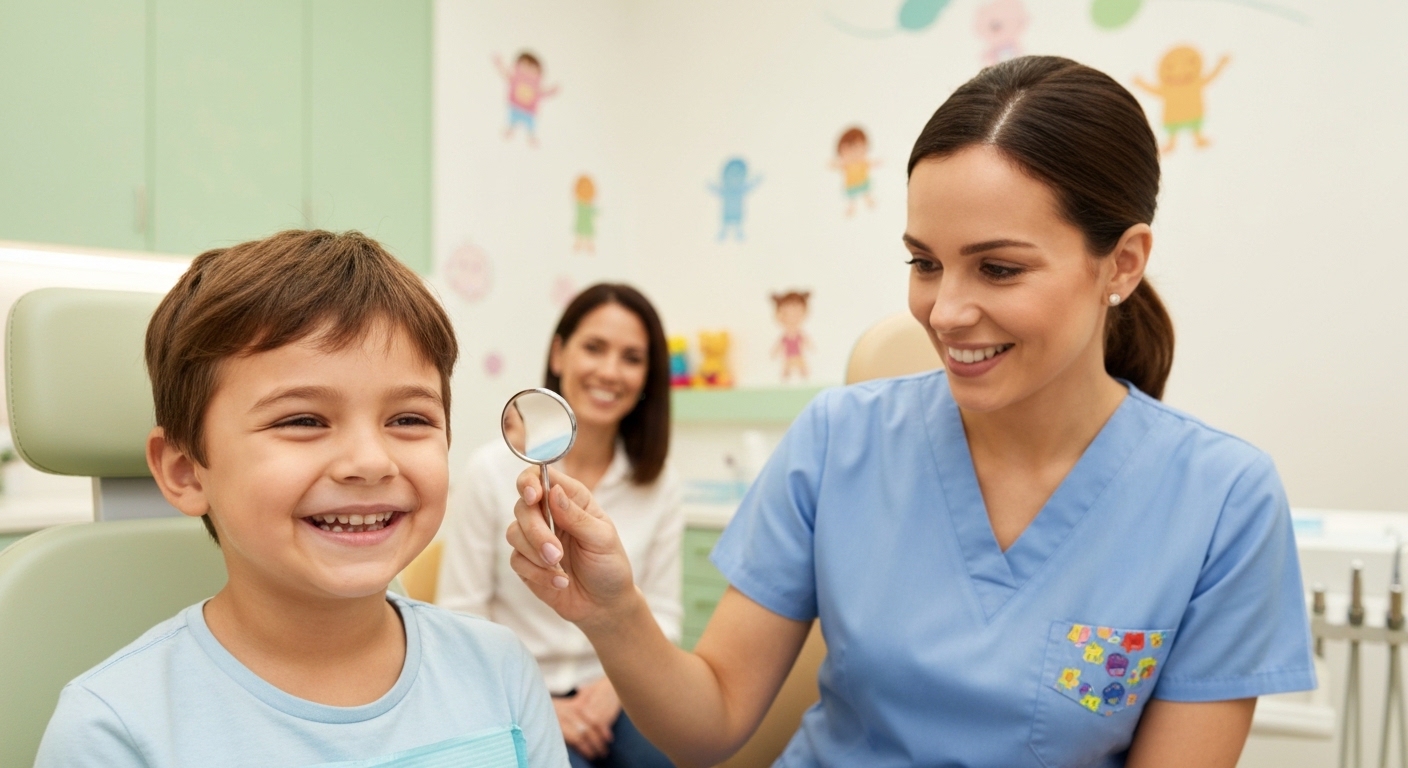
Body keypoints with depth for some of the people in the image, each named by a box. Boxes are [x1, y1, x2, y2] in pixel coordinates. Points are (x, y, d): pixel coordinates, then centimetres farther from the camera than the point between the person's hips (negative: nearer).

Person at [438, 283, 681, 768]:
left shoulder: (659, 488, 2)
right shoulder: (493, 471, -7)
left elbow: (662, 617, 5)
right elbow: (461, 616, -5)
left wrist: (615, 685, -12)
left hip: (612, 697, 3)